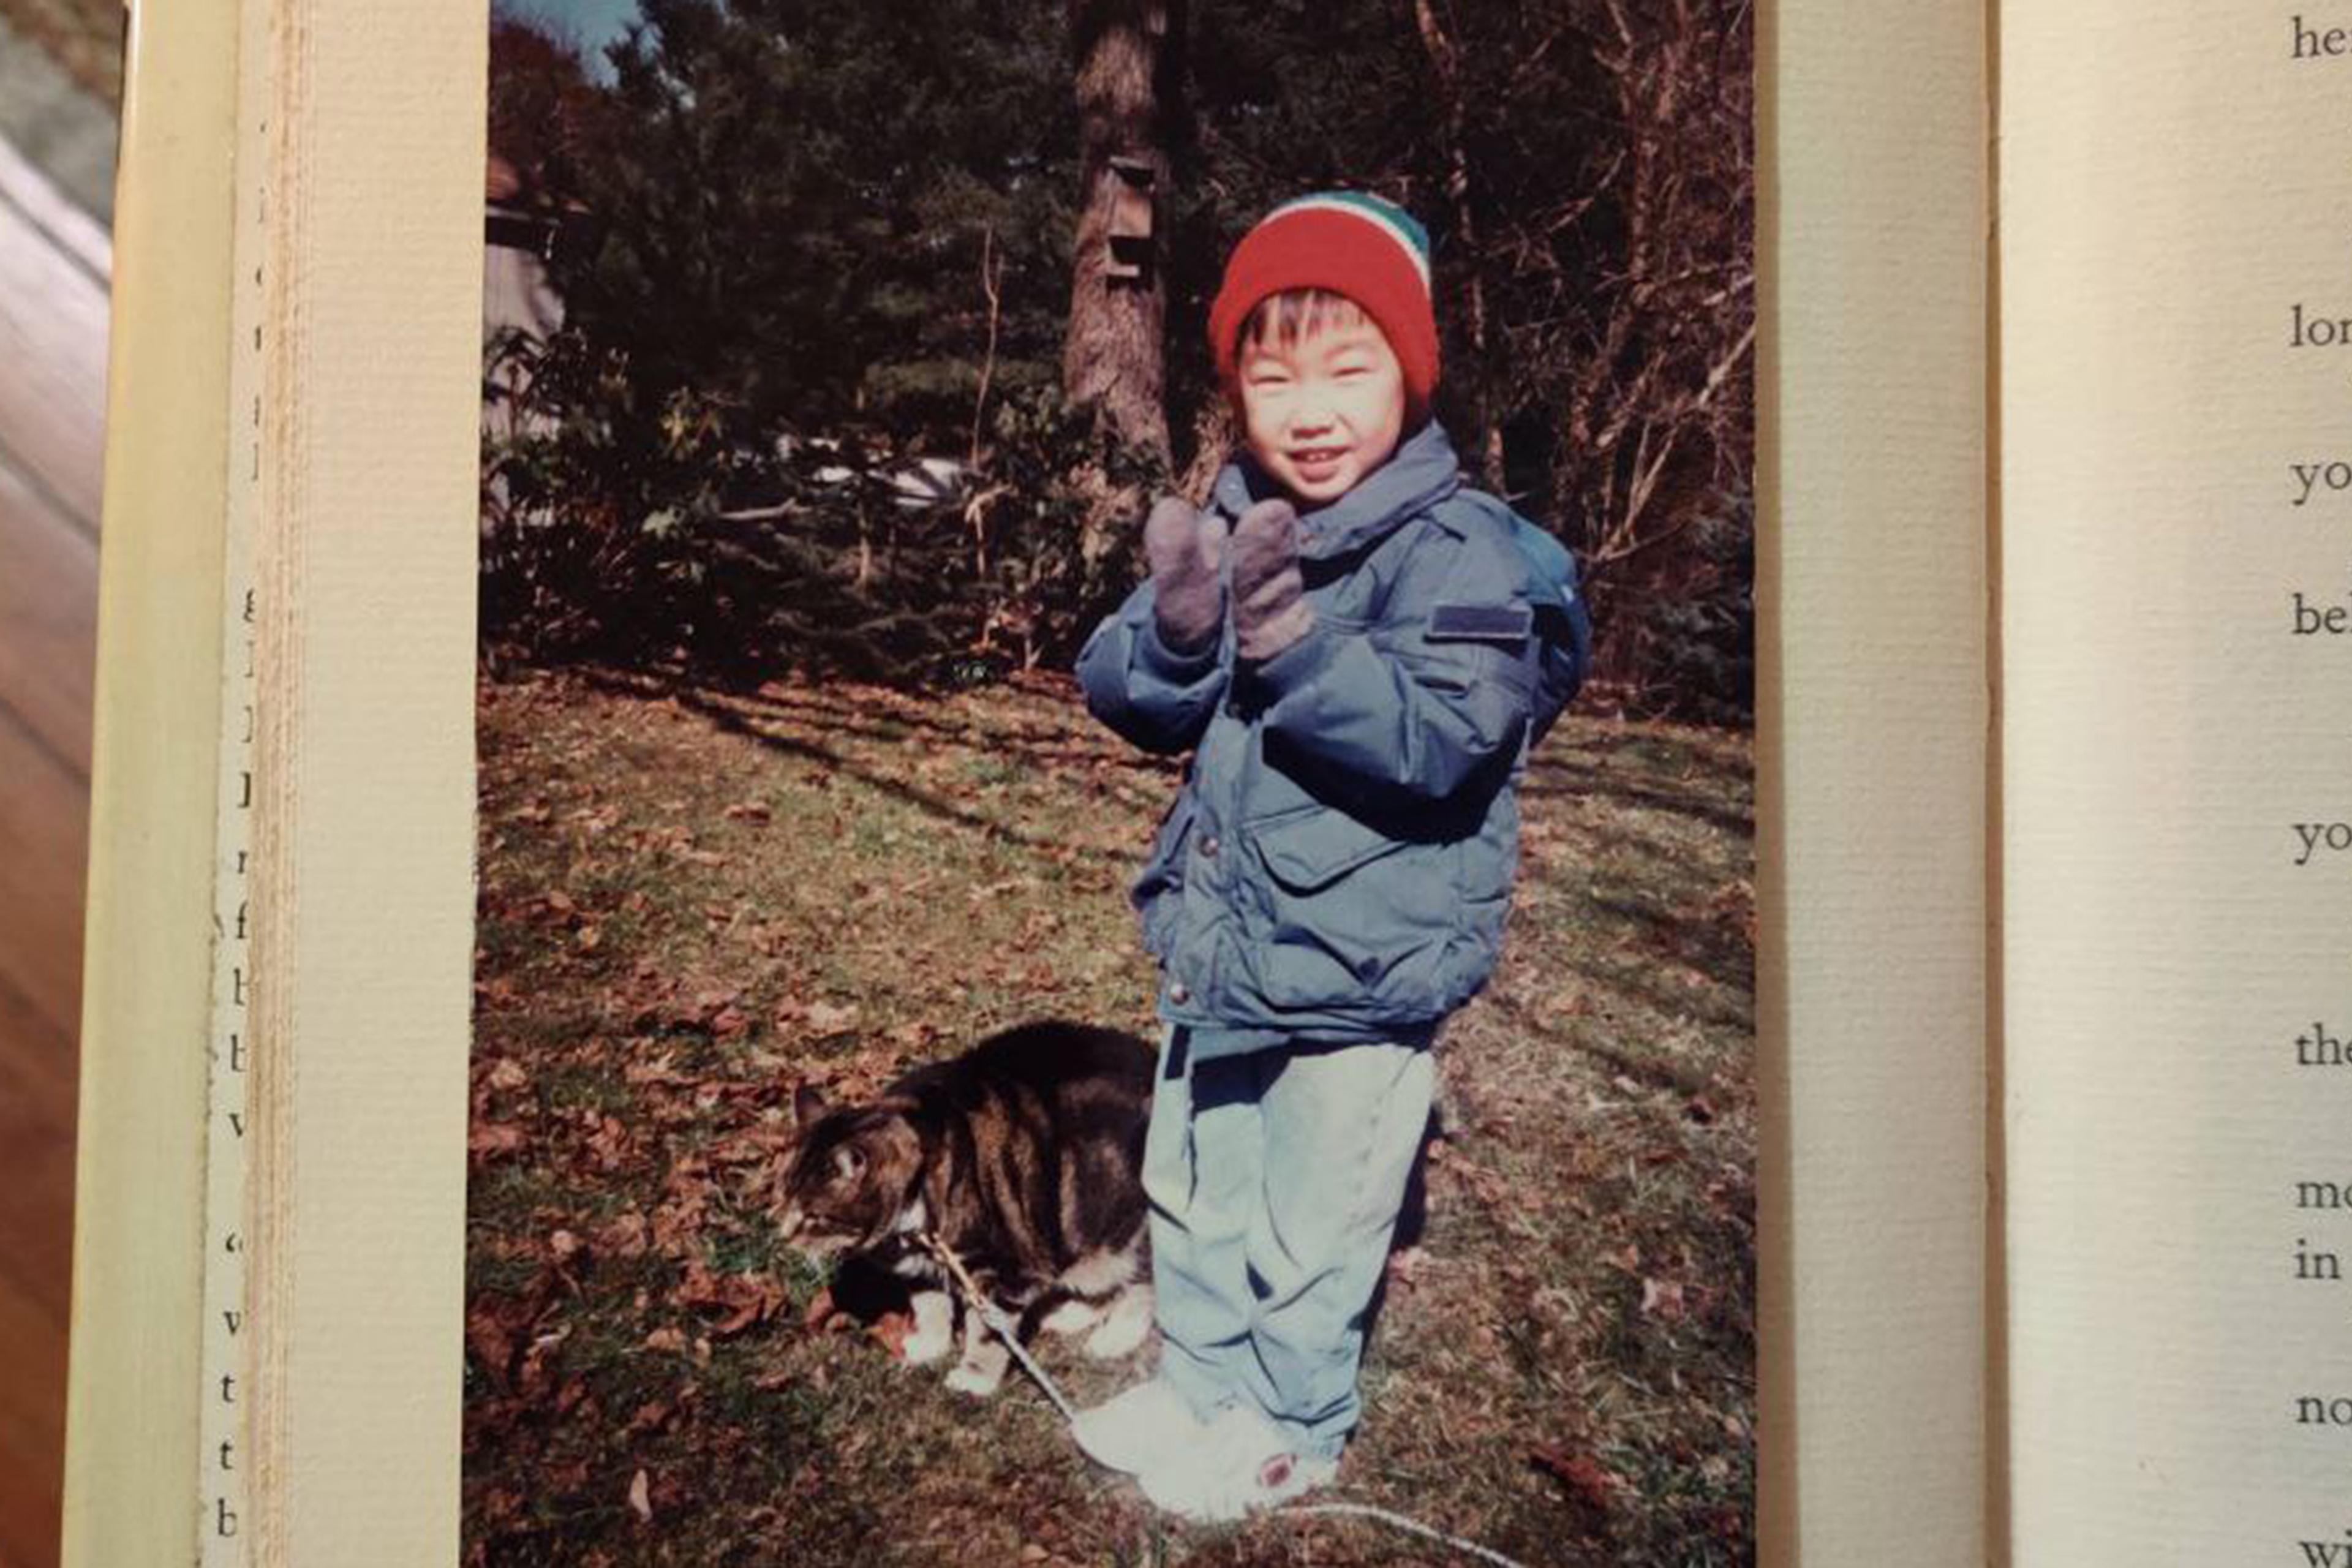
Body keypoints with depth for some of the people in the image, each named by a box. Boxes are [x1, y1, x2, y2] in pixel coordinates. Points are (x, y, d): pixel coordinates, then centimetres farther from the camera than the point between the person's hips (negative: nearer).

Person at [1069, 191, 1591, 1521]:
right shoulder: (1230, 528, 1)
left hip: (1367, 961, -6)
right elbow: (1125, 697, -2)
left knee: (1312, 1216, 10)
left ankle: (1293, 1430, 34)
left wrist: (1294, 643, -34)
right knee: (1196, 1186, 23)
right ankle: (1201, 1380, 46)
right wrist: (1176, 627, -23)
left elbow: (1440, 736, -27)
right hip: (1221, 943, 7)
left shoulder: (1464, 552, -18)